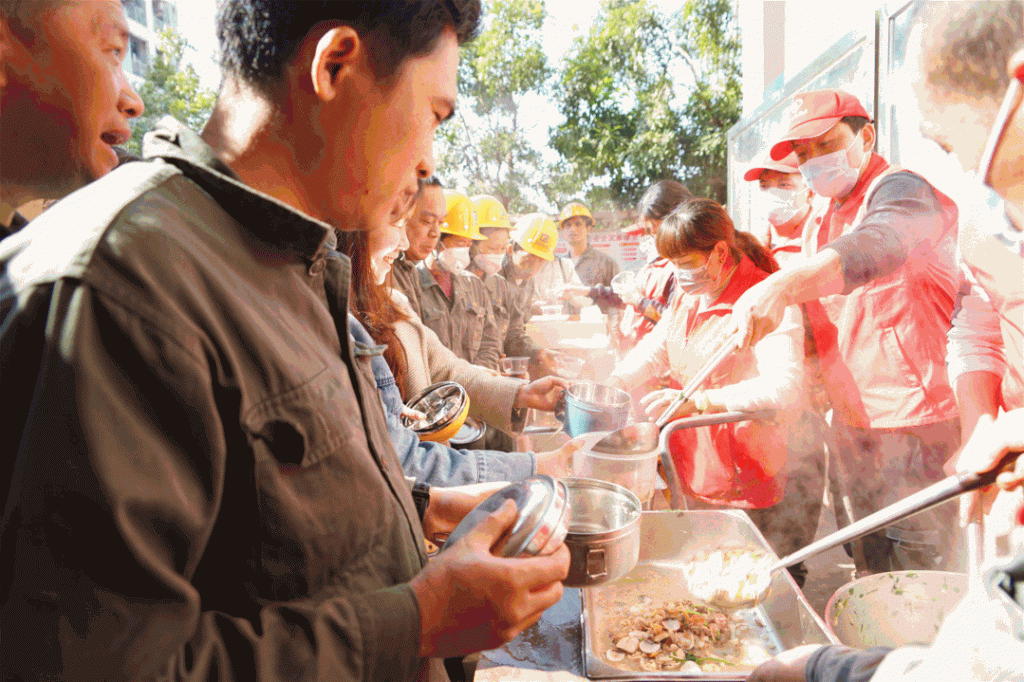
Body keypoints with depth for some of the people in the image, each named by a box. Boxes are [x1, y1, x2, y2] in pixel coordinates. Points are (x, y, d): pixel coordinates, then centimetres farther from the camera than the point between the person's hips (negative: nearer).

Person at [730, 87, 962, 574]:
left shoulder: (900, 189, -10)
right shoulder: (818, 226, 16)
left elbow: (875, 247, -35)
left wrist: (783, 287, -49)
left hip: (914, 425, -8)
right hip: (852, 425, 8)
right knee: (872, 572, 18)